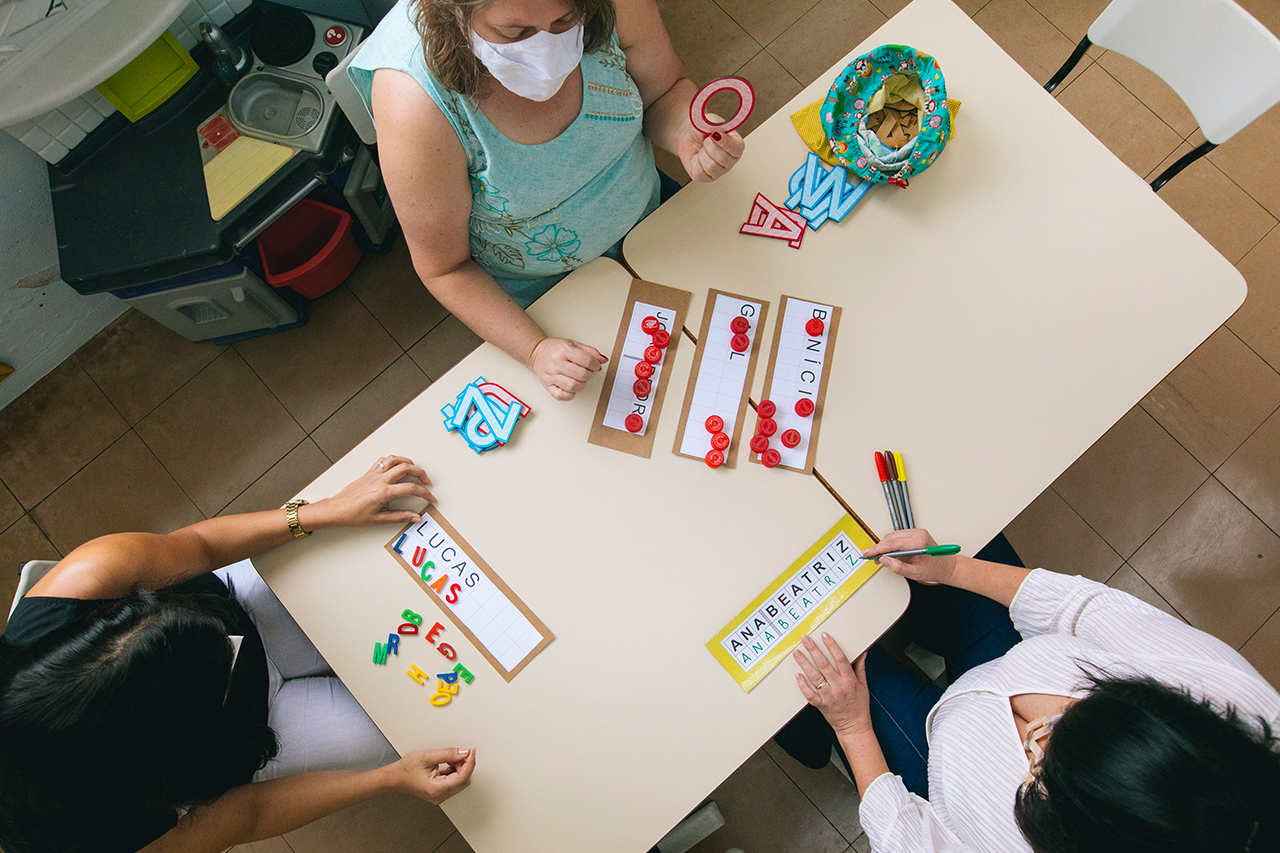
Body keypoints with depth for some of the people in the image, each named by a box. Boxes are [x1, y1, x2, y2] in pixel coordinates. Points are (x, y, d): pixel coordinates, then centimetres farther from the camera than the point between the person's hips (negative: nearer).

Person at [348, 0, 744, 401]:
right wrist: (535, 350, -34)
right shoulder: (414, 105, -37)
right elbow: (444, 269, -24)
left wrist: (686, 137, -31)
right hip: (530, 292, -2)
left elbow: (665, 91, -8)